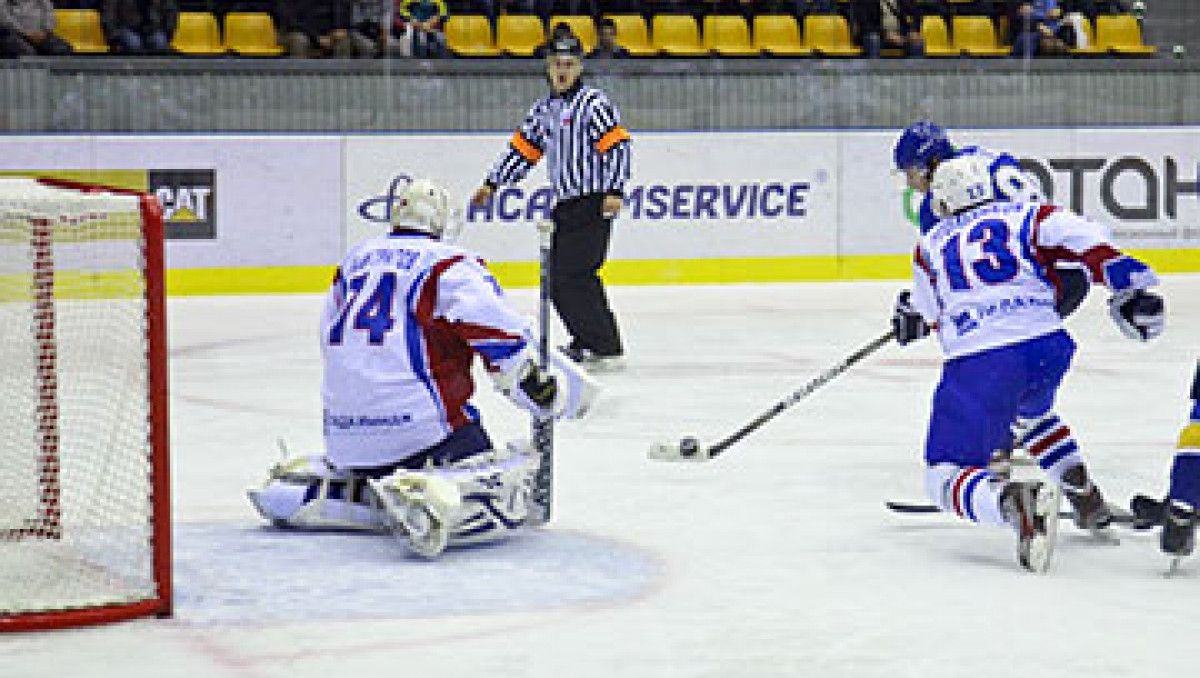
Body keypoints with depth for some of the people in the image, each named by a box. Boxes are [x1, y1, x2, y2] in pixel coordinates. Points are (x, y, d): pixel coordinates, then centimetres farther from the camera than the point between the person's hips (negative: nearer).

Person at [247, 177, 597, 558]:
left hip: (346, 437, 7)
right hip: (423, 424, -7)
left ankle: (308, 489, 8)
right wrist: (552, 389, -3)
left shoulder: (354, 260, 20)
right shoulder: (450, 265, 0)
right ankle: (427, 495, -37)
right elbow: (502, 342, -12)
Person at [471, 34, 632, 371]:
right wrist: (492, 184, 21)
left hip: (593, 204, -9)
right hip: (566, 204, 9)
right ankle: (585, 342, 22)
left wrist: (615, 191, -24)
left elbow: (617, 144, -16)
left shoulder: (594, 103, -9)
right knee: (558, 278, 10)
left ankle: (605, 349, -11)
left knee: (570, 276, -14)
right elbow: (524, 147, 23)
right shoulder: (544, 109, 16)